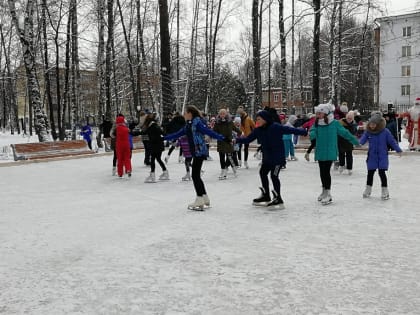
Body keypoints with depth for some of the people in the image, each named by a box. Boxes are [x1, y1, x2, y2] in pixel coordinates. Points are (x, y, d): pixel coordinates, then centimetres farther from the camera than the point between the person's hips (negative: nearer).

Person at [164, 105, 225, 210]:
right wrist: (164, 138, 28)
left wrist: (222, 138, -29)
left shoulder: (197, 122, -11)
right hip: (196, 152, 9)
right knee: (196, 175, 12)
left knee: (195, 175, -6)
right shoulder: (188, 125, 15)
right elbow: (177, 134, 23)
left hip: (200, 152, -9)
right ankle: (205, 199, 22)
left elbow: (209, 132, -19)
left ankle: (200, 200, 1)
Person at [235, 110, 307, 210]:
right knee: (263, 172, 15)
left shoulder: (276, 127, -18)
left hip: (278, 157, -8)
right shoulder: (258, 130, 0)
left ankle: (278, 199, 2)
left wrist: (303, 132, -22)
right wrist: (236, 140, -2)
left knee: (274, 175, -10)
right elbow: (248, 139, 7)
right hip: (267, 157, 8)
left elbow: (289, 130, -19)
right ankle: (266, 196, 32)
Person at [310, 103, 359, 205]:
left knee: (326, 171, -10)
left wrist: (355, 141, 10)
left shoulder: (335, 123, -6)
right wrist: (311, 134, -31)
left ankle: (328, 194, -4)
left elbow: (344, 133, 2)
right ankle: (324, 191, 31)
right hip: (320, 152, 5)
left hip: (330, 152, -5)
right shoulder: (317, 124, 4)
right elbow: (313, 133, -6)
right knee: (322, 172, 14)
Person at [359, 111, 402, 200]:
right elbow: (362, 139, -10)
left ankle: (385, 191, 9)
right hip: (372, 156, 3)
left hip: (383, 157, -2)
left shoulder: (385, 132, -8)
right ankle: (368, 189, 28)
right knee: (370, 173, 11)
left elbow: (392, 141, -2)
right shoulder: (368, 132, -3)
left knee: (382, 172, -5)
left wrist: (398, 150, -3)